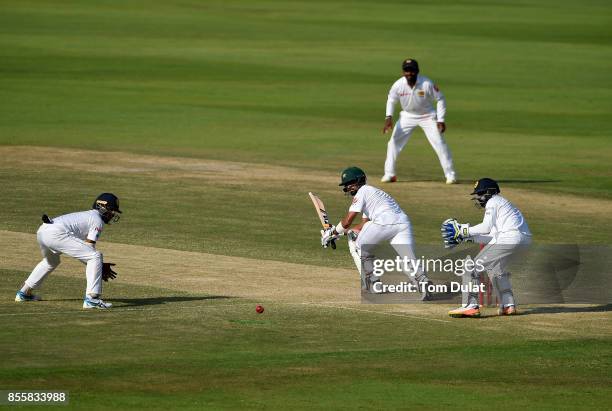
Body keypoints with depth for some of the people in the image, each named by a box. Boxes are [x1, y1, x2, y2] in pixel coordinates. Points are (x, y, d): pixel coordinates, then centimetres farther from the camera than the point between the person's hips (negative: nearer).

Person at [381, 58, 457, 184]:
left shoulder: (427, 84, -26)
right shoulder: (398, 85, -20)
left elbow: (440, 99, -12)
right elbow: (391, 100, 0)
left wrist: (440, 120, -16)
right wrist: (389, 117, -15)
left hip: (427, 116, -2)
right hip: (407, 116, 2)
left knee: (440, 144, -9)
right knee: (393, 143, -3)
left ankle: (450, 174, 1)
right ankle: (389, 174, 10)